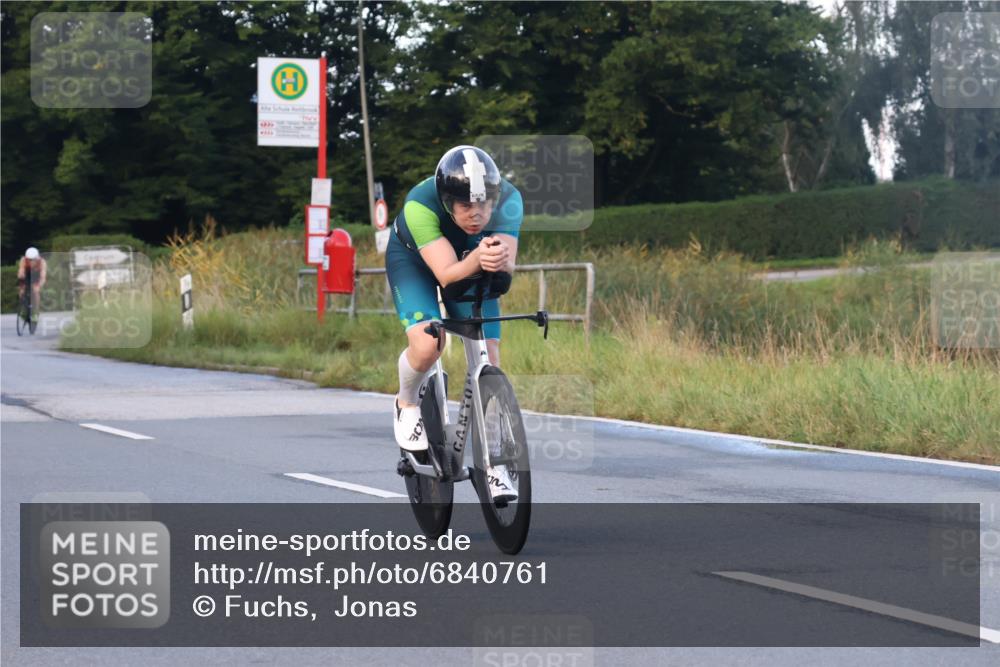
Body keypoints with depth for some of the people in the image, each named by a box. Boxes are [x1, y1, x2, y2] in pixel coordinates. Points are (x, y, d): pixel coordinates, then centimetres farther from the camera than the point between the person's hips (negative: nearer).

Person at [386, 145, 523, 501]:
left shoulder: (508, 200, -32)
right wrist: (477, 259, -64)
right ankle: (407, 404, 7)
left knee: (488, 357, -10)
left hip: (471, 261, 3)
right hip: (413, 259, -3)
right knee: (427, 344, -27)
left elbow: (507, 268, -38)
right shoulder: (420, 205, -39)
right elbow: (447, 274, -43)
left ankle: (493, 466, 1)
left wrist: (499, 260, -61)